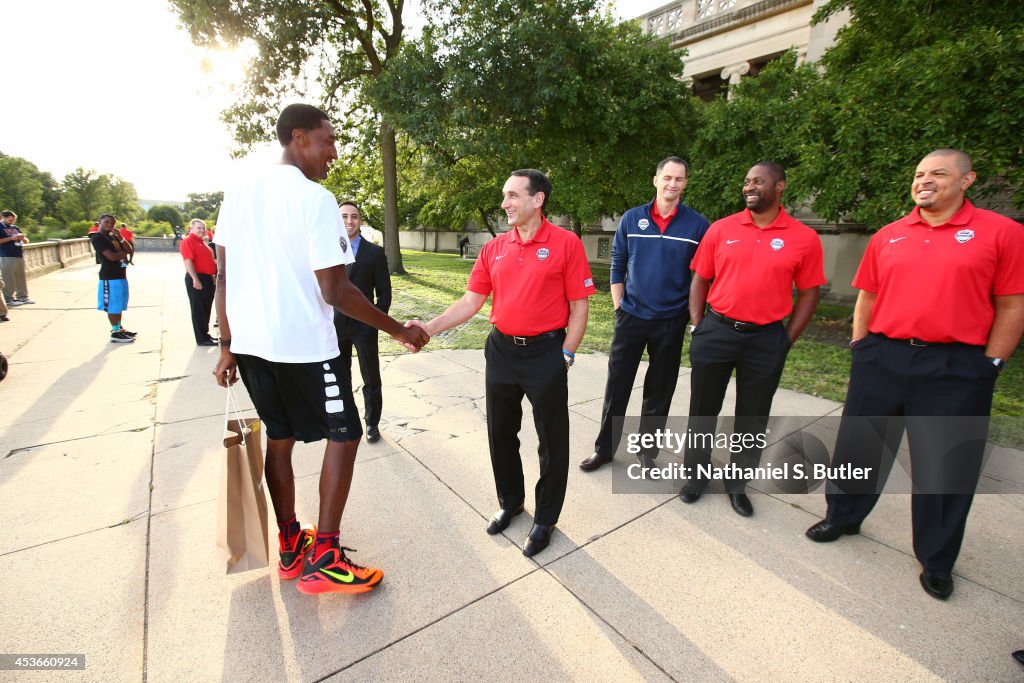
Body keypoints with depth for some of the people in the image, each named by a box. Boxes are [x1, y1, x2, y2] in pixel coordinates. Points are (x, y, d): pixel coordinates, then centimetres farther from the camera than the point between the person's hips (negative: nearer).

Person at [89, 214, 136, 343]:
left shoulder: (113, 236, 15)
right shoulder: (97, 238, -11)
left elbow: (129, 250, 8)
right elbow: (111, 256, -21)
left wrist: (120, 238, -5)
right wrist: (123, 252, -2)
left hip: (121, 274, 9)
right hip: (109, 277, -9)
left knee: (119, 305, 16)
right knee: (112, 306, -3)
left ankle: (119, 329, 27)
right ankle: (115, 333, 2)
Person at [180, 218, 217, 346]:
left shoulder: (201, 242, 20)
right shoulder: (188, 241, -9)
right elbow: (188, 261, -19)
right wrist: (195, 279, -26)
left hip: (208, 278, 9)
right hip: (197, 279, -9)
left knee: (206, 309, 14)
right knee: (198, 309, -4)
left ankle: (205, 334, 24)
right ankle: (201, 339, -1)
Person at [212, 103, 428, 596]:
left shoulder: (239, 195, 9)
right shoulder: (316, 200, -14)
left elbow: (222, 277, 10)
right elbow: (334, 291, -19)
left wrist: (227, 346, 16)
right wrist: (398, 331, -12)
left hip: (251, 343, 8)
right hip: (304, 346, -7)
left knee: (279, 437, 17)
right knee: (344, 435, 6)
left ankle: (290, 546, 30)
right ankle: (324, 560, 10)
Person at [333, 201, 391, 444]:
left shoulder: (375, 252, -2)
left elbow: (384, 292, -1)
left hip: (364, 324, -2)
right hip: (334, 324, 2)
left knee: (371, 380, 8)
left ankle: (372, 423, 24)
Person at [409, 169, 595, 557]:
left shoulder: (566, 244, -7)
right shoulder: (493, 249, 6)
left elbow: (579, 306, -6)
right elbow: (472, 301, 4)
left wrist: (565, 355, -10)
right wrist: (431, 327, -7)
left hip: (546, 352, -4)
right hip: (501, 350, 5)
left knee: (551, 439, 8)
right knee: (501, 433, 16)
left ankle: (546, 518, 29)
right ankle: (510, 502, 40)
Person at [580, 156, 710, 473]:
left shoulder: (698, 225, -2)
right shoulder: (631, 219, 1)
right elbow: (617, 265, 6)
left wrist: (693, 314, 1)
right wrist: (618, 307, 1)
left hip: (671, 320, 0)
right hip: (631, 316, 1)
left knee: (660, 389, 11)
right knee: (617, 384, 5)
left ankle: (647, 447, 29)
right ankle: (604, 447, 20)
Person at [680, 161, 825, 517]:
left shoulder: (804, 239, -1)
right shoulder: (721, 229, 1)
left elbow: (808, 293, 4)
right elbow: (700, 280, 5)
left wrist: (788, 339, -1)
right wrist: (697, 327, 0)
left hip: (766, 339, 0)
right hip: (716, 331, 1)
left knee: (753, 417, 11)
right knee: (703, 409, 10)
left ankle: (737, 482, 31)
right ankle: (696, 475, 29)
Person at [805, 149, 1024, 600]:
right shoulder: (887, 237, 8)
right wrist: (859, 348, 6)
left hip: (955, 368, -2)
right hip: (881, 359, 3)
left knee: (945, 467, 9)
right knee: (858, 446, 13)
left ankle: (936, 561, 30)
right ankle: (842, 516, 36)